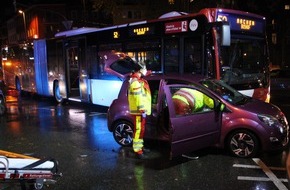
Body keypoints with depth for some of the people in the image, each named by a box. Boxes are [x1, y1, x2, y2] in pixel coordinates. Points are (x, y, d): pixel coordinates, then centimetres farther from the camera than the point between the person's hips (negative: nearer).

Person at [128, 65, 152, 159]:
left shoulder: (139, 80, 16)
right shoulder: (135, 81, -18)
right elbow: (138, 97, -24)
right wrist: (142, 110, -25)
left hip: (141, 110, 11)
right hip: (139, 111, -11)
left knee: (141, 129, 18)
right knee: (138, 130, -8)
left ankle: (140, 146, 30)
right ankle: (138, 150, -4)